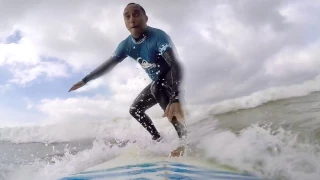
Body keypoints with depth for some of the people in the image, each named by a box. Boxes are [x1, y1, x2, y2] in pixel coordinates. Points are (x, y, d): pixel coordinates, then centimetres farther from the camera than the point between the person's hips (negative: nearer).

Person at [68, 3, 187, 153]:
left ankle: (184, 139, -33)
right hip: (157, 83, 7)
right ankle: (158, 139, 20)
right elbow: (108, 64, 3)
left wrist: (176, 98, -61)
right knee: (135, 110, 9)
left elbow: (175, 64, -46)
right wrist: (85, 80, 8)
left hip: (173, 79, -7)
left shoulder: (158, 36, -32)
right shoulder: (126, 45, -10)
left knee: (157, 87, -38)